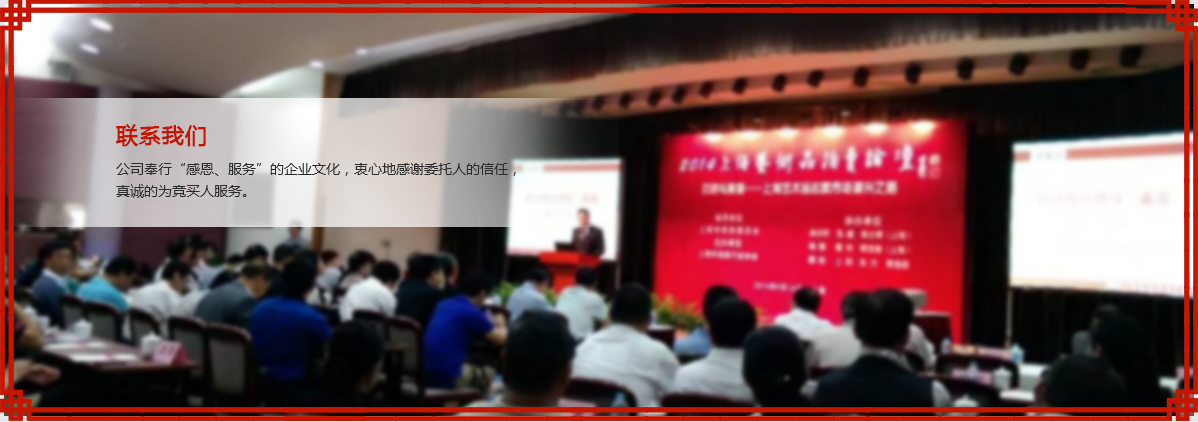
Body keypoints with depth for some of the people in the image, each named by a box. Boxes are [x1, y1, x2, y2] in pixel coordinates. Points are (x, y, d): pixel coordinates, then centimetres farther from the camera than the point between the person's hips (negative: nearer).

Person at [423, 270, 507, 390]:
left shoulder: (443, 304, 10)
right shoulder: (471, 313, -12)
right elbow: (501, 339, -2)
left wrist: (487, 322, 31)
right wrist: (501, 325, 18)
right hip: (448, 377, -8)